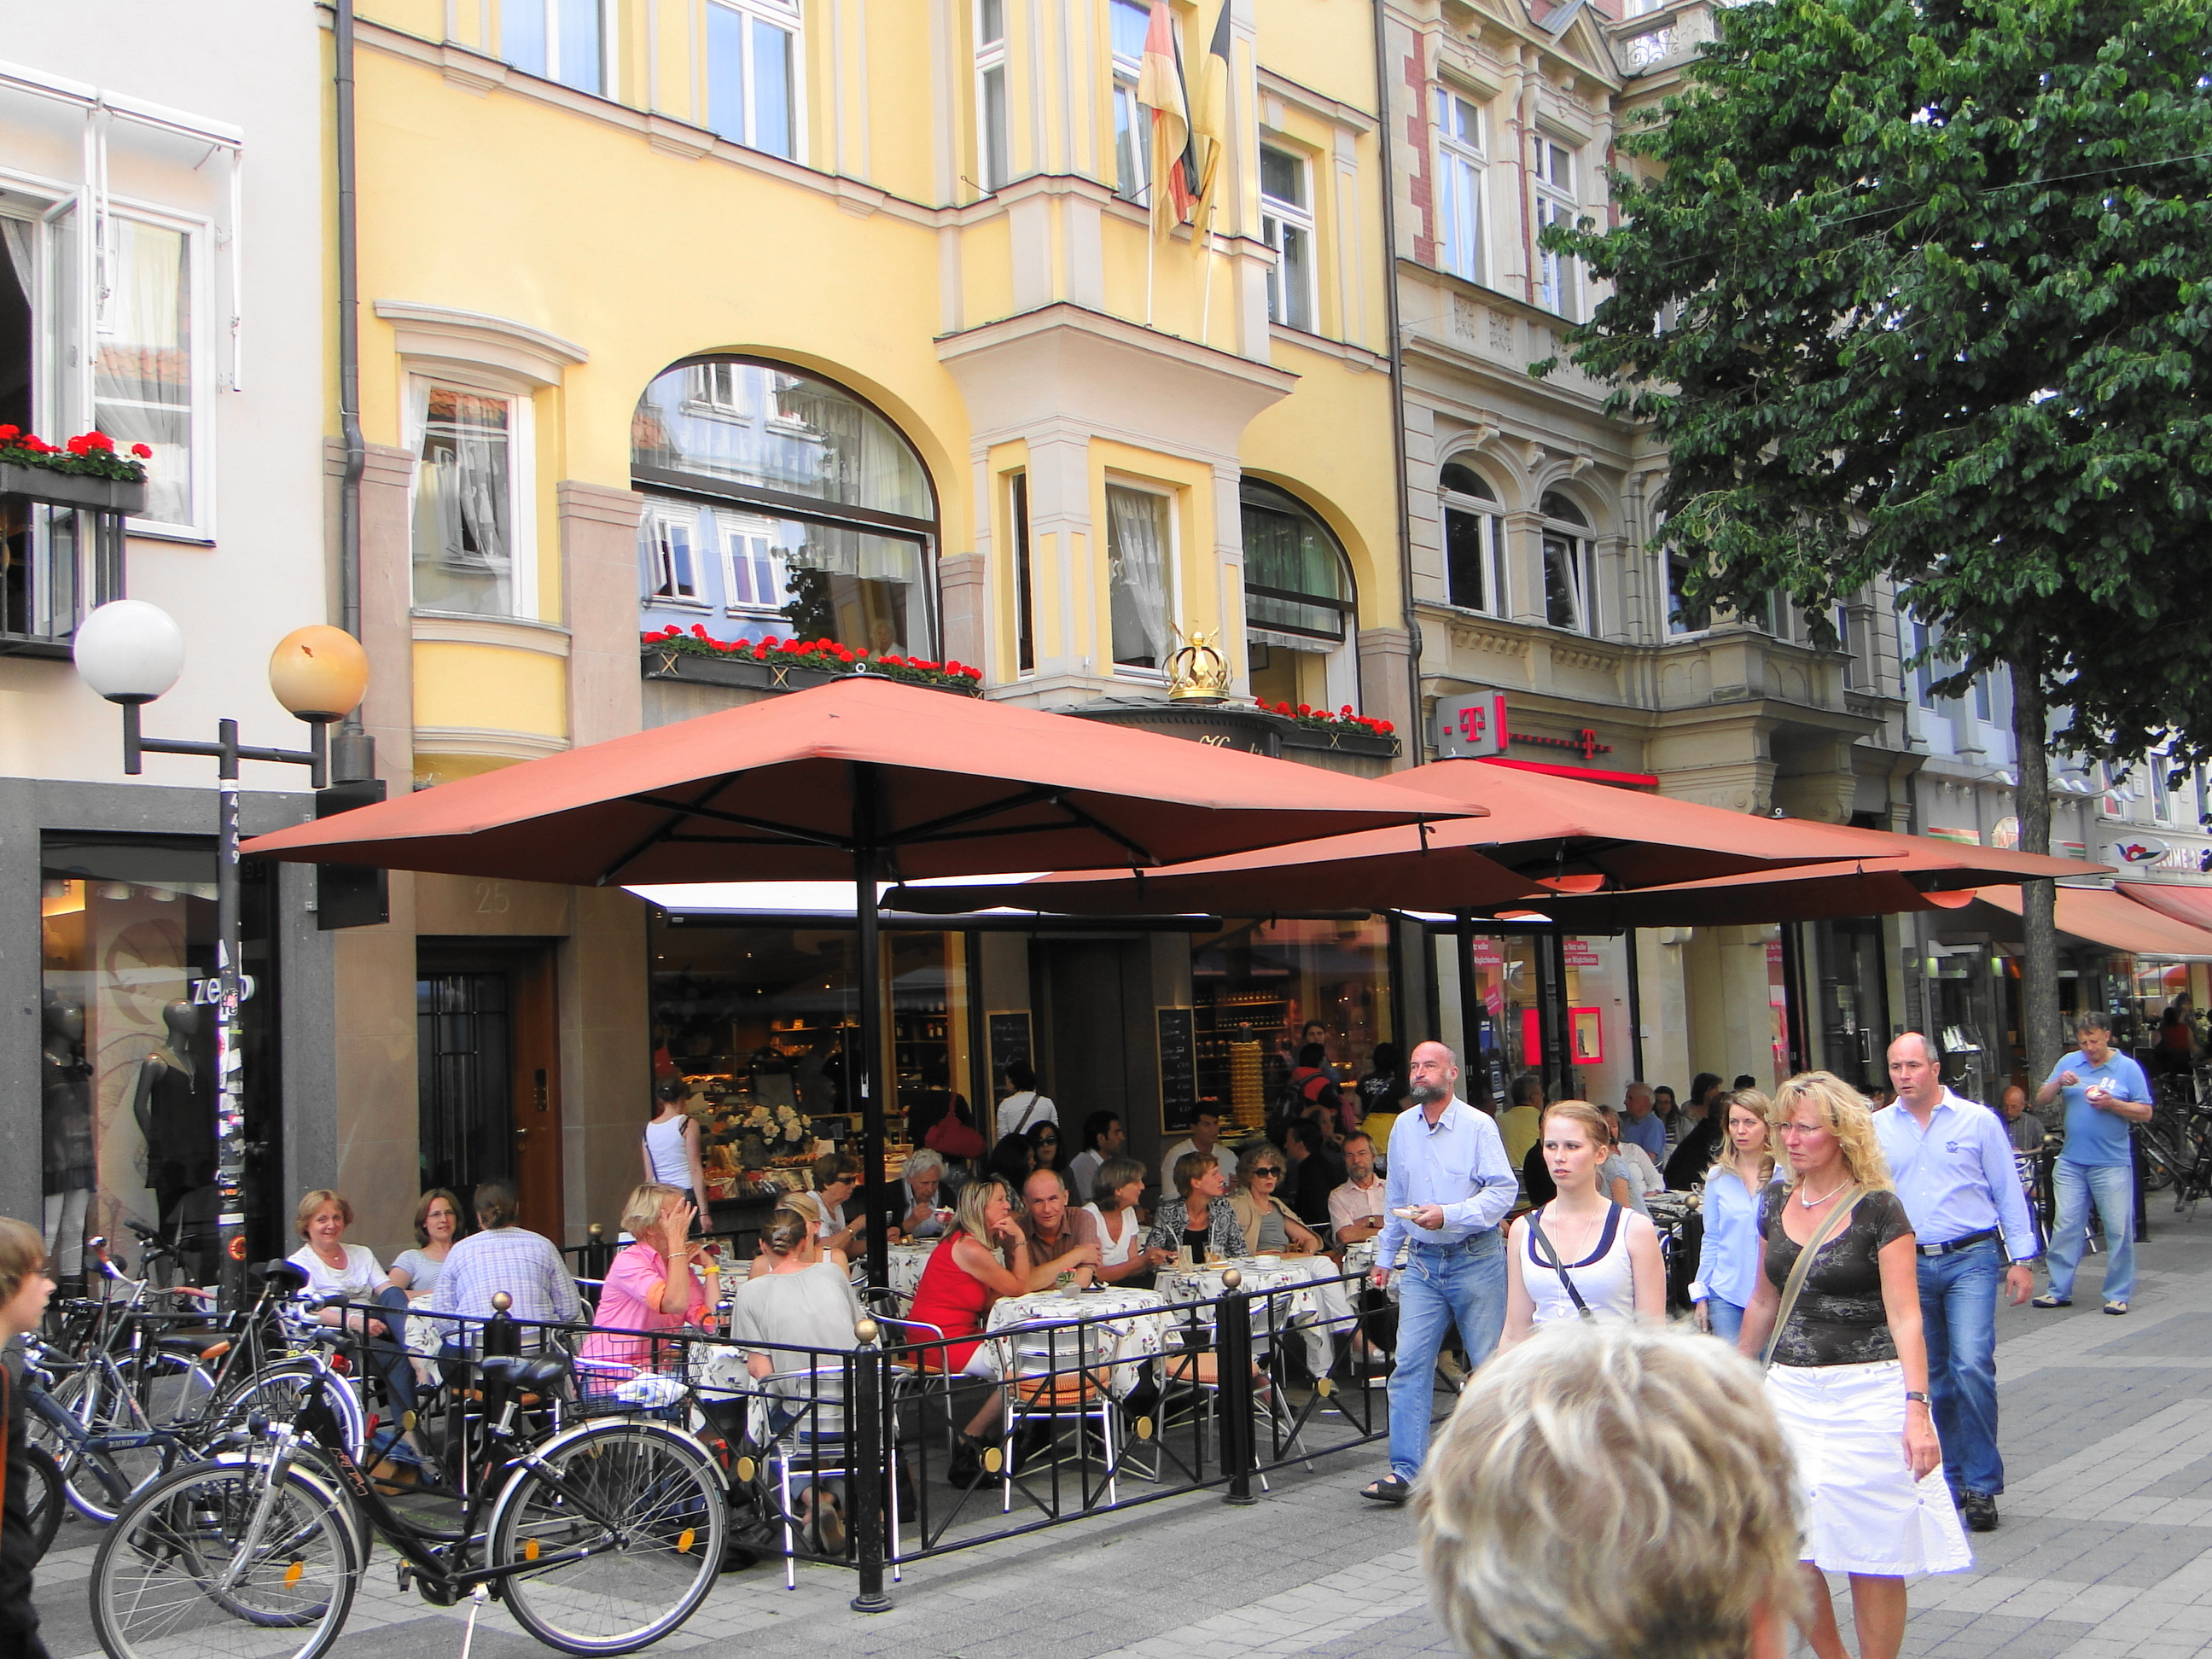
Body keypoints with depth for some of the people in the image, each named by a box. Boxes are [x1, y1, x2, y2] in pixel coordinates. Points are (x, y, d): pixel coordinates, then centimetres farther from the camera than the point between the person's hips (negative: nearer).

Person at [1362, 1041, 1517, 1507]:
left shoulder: (1478, 1126, -7)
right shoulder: (1403, 1128, 9)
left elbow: (1503, 1190, -12)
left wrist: (1448, 1215, -22)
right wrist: (1385, 1256, 21)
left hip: (1476, 1259, -4)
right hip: (1421, 1263, 4)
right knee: (1410, 1364, -4)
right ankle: (1404, 1473, -4)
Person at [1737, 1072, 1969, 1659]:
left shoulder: (1878, 1209, -7)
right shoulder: (1775, 1203, 9)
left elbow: (1904, 1316, -12)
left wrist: (1916, 1408, -20)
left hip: (1867, 1393, -5)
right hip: (1790, 1391, 5)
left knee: (1872, 1556, 1)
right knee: (1787, 1550, 4)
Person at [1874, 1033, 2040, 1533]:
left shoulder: (1977, 1120, 0)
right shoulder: (1876, 1128, 5)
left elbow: (2009, 1191, 5)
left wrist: (2021, 1259, 2)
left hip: (1970, 1260, -3)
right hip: (1909, 1265, 3)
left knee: (1971, 1365, -15)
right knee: (1931, 1377, 8)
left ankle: (1982, 1483, -3)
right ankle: (1951, 1482, 20)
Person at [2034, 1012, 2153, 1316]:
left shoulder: (2127, 1068, 1)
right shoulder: (2069, 1063, 9)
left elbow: (2145, 1113, -1)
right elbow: (2040, 1100, 9)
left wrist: (2112, 1104, -16)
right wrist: (2058, 1084, -10)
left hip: (2112, 1164, -3)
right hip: (2071, 1162, 3)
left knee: (2119, 1231, 1)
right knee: (2065, 1227, 4)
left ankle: (2118, 1294, 10)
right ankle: (2059, 1290, 10)